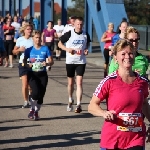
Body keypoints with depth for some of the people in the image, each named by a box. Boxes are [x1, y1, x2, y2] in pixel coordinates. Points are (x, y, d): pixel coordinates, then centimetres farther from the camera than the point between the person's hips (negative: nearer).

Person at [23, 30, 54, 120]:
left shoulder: (45, 49, 3)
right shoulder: (29, 50, 3)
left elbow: (51, 61, 3)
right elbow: (24, 62, 6)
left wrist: (47, 63, -18)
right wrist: (29, 65, -15)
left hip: (42, 74, 1)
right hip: (32, 74, -1)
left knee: (41, 94, 0)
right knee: (36, 92, -20)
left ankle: (36, 111, 20)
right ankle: (32, 109, 4)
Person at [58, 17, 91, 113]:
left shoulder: (86, 35, 0)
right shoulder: (69, 34, -6)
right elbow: (60, 43, 2)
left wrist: (86, 50, -2)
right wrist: (67, 49, -15)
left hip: (81, 62, 0)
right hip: (70, 61, 0)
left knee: (79, 82, -10)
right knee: (70, 83, 13)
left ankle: (79, 104, -11)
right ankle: (70, 100, 37)